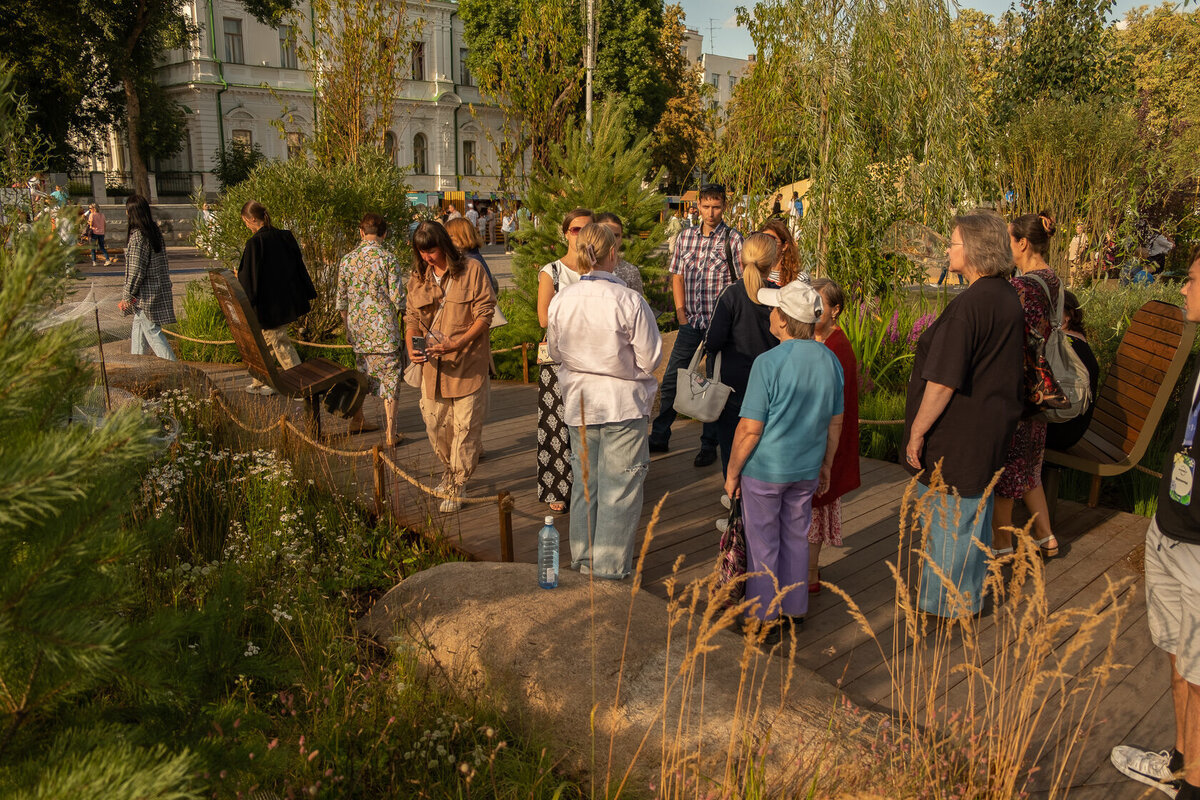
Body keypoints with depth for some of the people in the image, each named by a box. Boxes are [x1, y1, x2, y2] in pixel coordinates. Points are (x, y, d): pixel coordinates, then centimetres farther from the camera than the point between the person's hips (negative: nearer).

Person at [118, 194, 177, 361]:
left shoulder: (137, 236, -18)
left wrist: (127, 296, -10)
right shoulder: (155, 231, 8)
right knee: (138, 329, 20)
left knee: (152, 332, -3)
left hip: (146, 294, -9)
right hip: (159, 289, 9)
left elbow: (136, 271, -19)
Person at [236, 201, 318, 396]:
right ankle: (259, 382, 32)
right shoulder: (286, 237, 1)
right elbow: (300, 265, 8)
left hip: (269, 304, -7)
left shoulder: (255, 243, -18)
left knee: (280, 343, 4)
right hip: (290, 300, 7)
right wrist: (309, 294, 16)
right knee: (265, 339, 21)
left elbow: (248, 276, -13)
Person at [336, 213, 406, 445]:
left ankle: (357, 420, 34)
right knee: (390, 378, 2)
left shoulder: (347, 260, 2)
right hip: (383, 327, -5)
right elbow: (397, 298, -11)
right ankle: (390, 432, 2)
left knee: (361, 373, 22)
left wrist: (348, 327, 19)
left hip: (358, 327, 5)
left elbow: (341, 300, 8)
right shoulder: (388, 259, -11)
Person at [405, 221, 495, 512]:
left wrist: (458, 343, -21)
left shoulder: (471, 270, -5)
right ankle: (450, 470, 37)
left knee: (465, 426, -1)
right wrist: (411, 347, -10)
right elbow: (412, 318, 12)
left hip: (467, 361, -4)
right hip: (432, 365, 5)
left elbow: (485, 314, -8)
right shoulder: (417, 279, 9)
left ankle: (456, 488, 11)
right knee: (434, 423, 10)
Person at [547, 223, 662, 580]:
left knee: (584, 480, 19)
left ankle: (582, 557, 31)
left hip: (579, 403, 4)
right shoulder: (629, 300, -18)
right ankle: (610, 567, 16)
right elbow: (650, 359, -11)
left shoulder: (560, 300, -6)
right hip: (623, 403, -4)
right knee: (619, 486, 7)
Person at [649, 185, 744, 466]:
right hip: (691, 321, 4)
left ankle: (709, 446, 15)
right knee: (671, 378, 6)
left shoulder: (732, 239, -4)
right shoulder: (686, 236, 9)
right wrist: (680, 310, 5)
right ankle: (659, 437, 19)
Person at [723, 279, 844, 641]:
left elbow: (750, 428, -19)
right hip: (806, 470, 6)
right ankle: (794, 608, 33)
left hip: (765, 469, -5)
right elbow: (835, 422, 7)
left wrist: (732, 472, -7)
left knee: (763, 544, 9)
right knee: (796, 537, 20)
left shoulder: (768, 363, -21)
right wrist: (825, 466, 20)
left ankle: (765, 620, 19)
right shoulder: (830, 360, -2)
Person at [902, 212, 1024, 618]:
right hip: (993, 429, 9)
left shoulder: (968, 306, -25)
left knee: (949, 521, 4)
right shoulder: (1009, 297, 5)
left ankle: (948, 605, 18)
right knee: (975, 510, 22)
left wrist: (917, 431, -15)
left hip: (958, 436, -9)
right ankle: (972, 593, 37)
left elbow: (943, 382, -25)